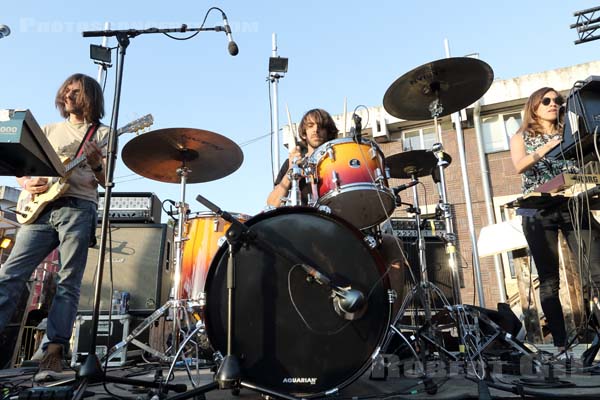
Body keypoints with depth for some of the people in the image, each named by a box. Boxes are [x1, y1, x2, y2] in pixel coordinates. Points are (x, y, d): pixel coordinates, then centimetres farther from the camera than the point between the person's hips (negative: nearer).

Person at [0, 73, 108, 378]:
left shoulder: (101, 133, 11)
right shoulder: (49, 130, 23)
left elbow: (106, 182, 3)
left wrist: (96, 164, -18)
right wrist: (27, 183, -1)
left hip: (78, 209, -4)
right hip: (40, 208, 4)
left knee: (68, 283, -6)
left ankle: (53, 351, -5)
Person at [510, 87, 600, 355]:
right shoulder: (521, 137, 15)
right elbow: (519, 166, -6)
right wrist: (550, 144, -14)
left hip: (573, 207, 2)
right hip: (538, 211, -2)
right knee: (549, 279, -2)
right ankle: (560, 342, 3)